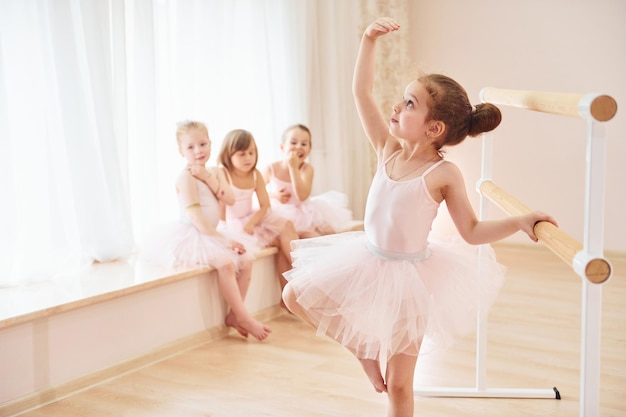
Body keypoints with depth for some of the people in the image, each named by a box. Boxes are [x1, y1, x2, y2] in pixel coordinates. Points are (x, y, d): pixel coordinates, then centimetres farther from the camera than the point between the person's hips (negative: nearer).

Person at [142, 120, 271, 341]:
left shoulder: (215, 172, 12)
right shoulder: (186, 177, -13)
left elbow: (230, 199, -3)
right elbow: (194, 215, -20)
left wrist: (209, 178, -15)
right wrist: (221, 238, -21)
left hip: (209, 235, 9)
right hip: (190, 236, -9)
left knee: (247, 258, -3)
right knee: (226, 263, -29)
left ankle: (233, 314, -1)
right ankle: (243, 318, -16)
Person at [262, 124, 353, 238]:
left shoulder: (307, 168, -9)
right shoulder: (270, 169, -7)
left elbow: (302, 196, -24)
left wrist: (293, 167, -26)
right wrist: (273, 195, -14)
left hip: (302, 212, 2)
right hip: (278, 214, -2)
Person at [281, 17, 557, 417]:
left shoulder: (444, 174, -17)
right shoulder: (388, 150, -6)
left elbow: (472, 231, -11)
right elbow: (362, 92, -8)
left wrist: (521, 221, -23)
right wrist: (370, 39, -15)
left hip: (409, 275, -5)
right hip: (368, 261, 5)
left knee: (398, 384, 6)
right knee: (295, 295, 8)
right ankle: (364, 346, 20)